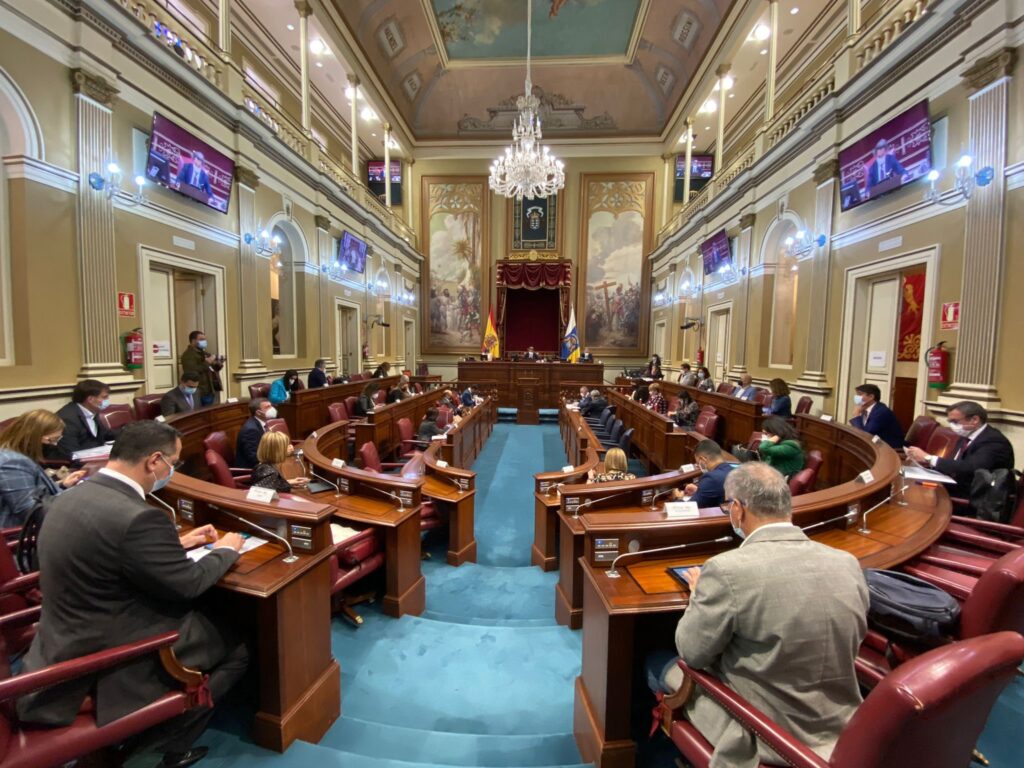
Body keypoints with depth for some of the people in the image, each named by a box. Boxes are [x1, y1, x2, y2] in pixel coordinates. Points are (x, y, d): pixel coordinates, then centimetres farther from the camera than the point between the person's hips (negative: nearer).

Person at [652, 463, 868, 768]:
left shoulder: (728, 569, -28)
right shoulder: (848, 564, -10)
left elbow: (692, 653, -14)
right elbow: (850, 642, 8)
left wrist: (699, 594, 1)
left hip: (761, 738, -5)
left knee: (659, 664, 19)